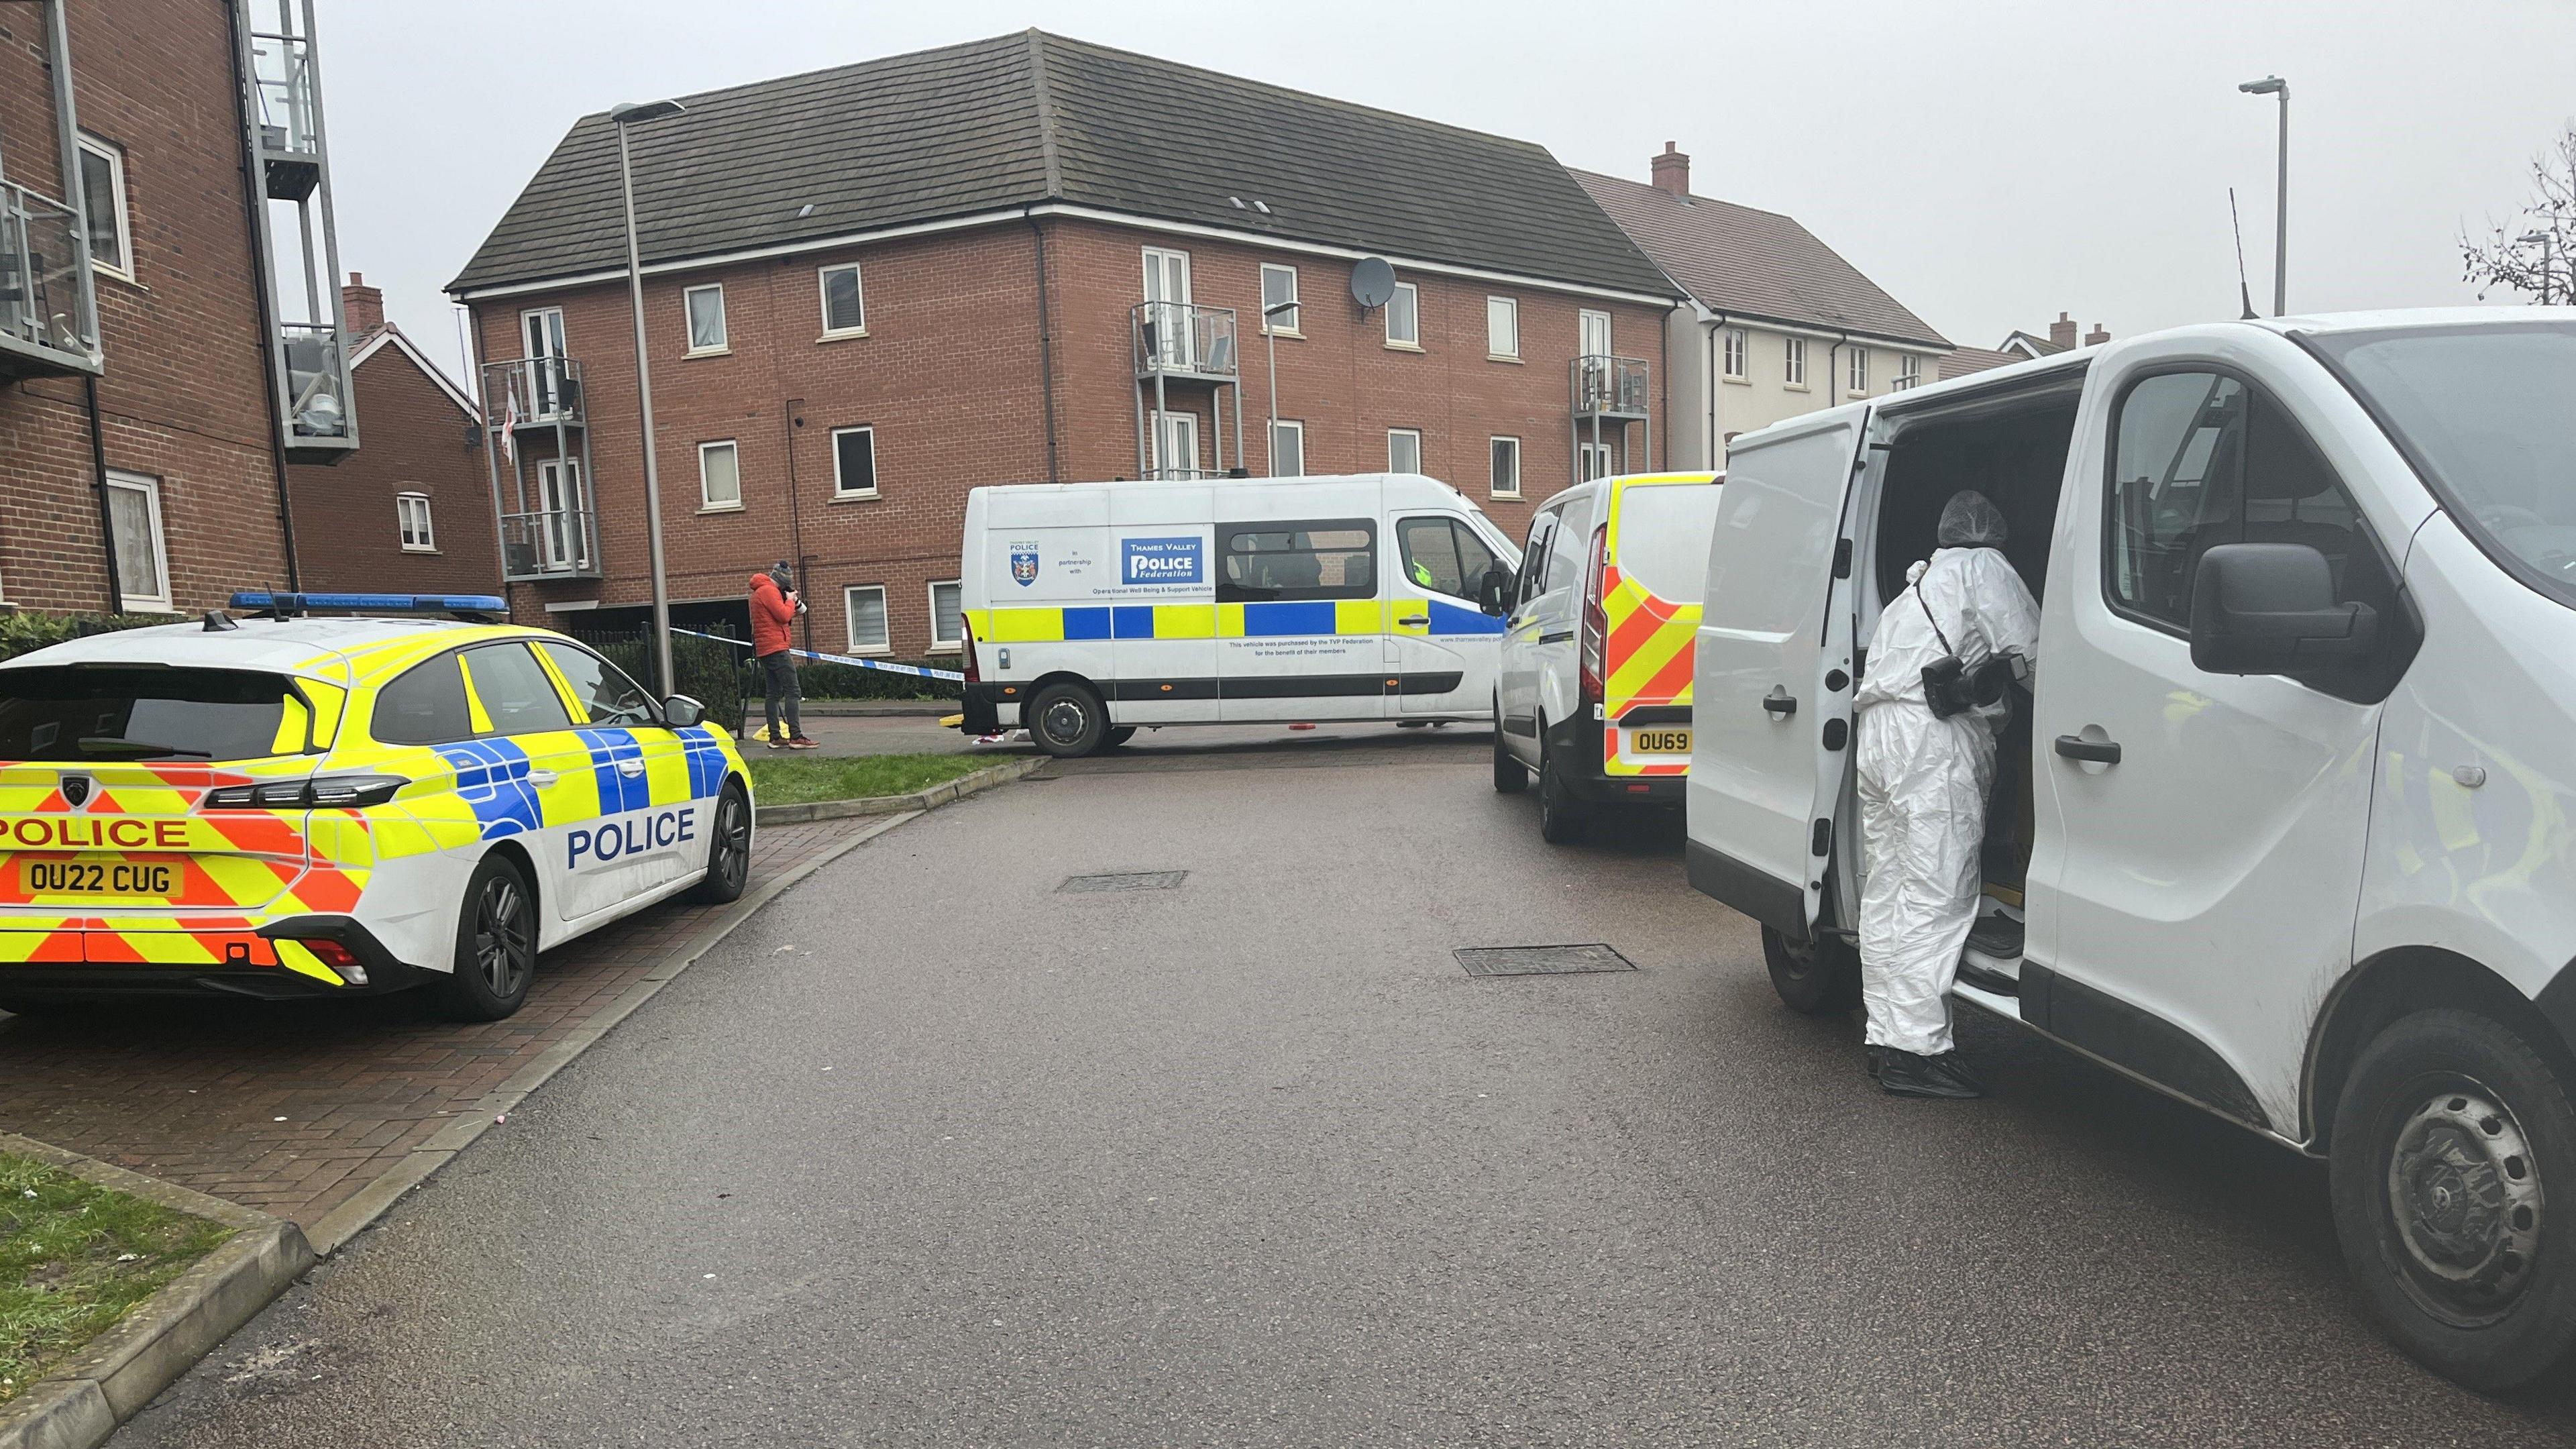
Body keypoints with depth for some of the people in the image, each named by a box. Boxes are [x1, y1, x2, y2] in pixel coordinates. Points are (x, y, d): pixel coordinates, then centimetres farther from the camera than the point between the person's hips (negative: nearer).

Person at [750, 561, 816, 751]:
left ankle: (775, 737, 9)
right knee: (793, 692, -11)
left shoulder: (760, 592, 22)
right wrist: (790, 600, -3)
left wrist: (794, 602, 9)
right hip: (776, 648, -10)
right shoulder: (769, 591, -11)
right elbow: (784, 616, -18)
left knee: (774, 694, 10)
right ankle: (796, 736, -17)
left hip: (764, 650, 10)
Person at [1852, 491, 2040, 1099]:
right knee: (1938, 896, -11)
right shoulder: (1984, 570, 6)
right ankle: (1919, 1049, -15)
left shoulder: (1917, 587, 31)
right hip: (1932, 741, -9)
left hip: (1876, 734, 9)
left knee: (1887, 892, 8)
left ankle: (1886, 1037, 10)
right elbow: (2032, 652, 0)